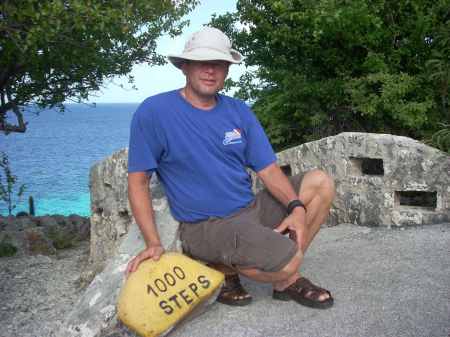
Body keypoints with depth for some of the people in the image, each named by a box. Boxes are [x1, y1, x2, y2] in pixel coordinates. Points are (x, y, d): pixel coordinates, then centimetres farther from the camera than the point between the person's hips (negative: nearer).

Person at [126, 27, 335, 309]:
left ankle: (288, 279, 4)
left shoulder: (239, 112, 7)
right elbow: (138, 181, -7)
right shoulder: (153, 112, -9)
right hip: (206, 226, -7)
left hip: (252, 209, 7)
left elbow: (268, 169, 4)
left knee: (321, 182, -2)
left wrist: (296, 207, -15)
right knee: (287, 261, -28)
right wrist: (153, 243, -16)